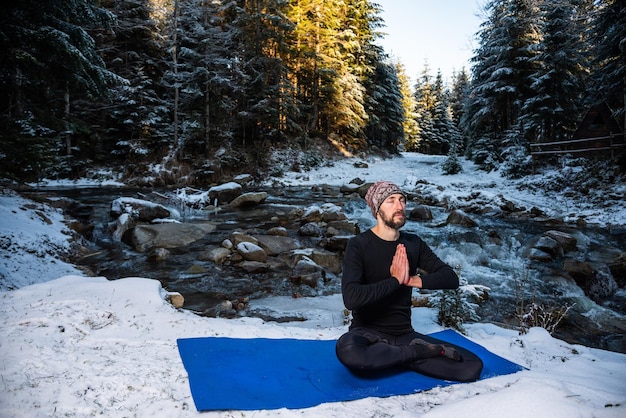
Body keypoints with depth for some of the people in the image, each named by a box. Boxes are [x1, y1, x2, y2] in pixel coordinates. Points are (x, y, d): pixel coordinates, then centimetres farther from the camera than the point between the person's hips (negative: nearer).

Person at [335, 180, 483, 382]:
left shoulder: (413, 243, 6)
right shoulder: (359, 245, -11)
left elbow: (451, 278, 2)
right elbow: (351, 298, -24)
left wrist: (413, 280, -13)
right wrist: (395, 280, -18)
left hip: (404, 335, 4)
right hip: (368, 333, -3)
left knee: (472, 366, -12)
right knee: (347, 350, -40)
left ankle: (388, 356, -6)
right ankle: (424, 351, -17)